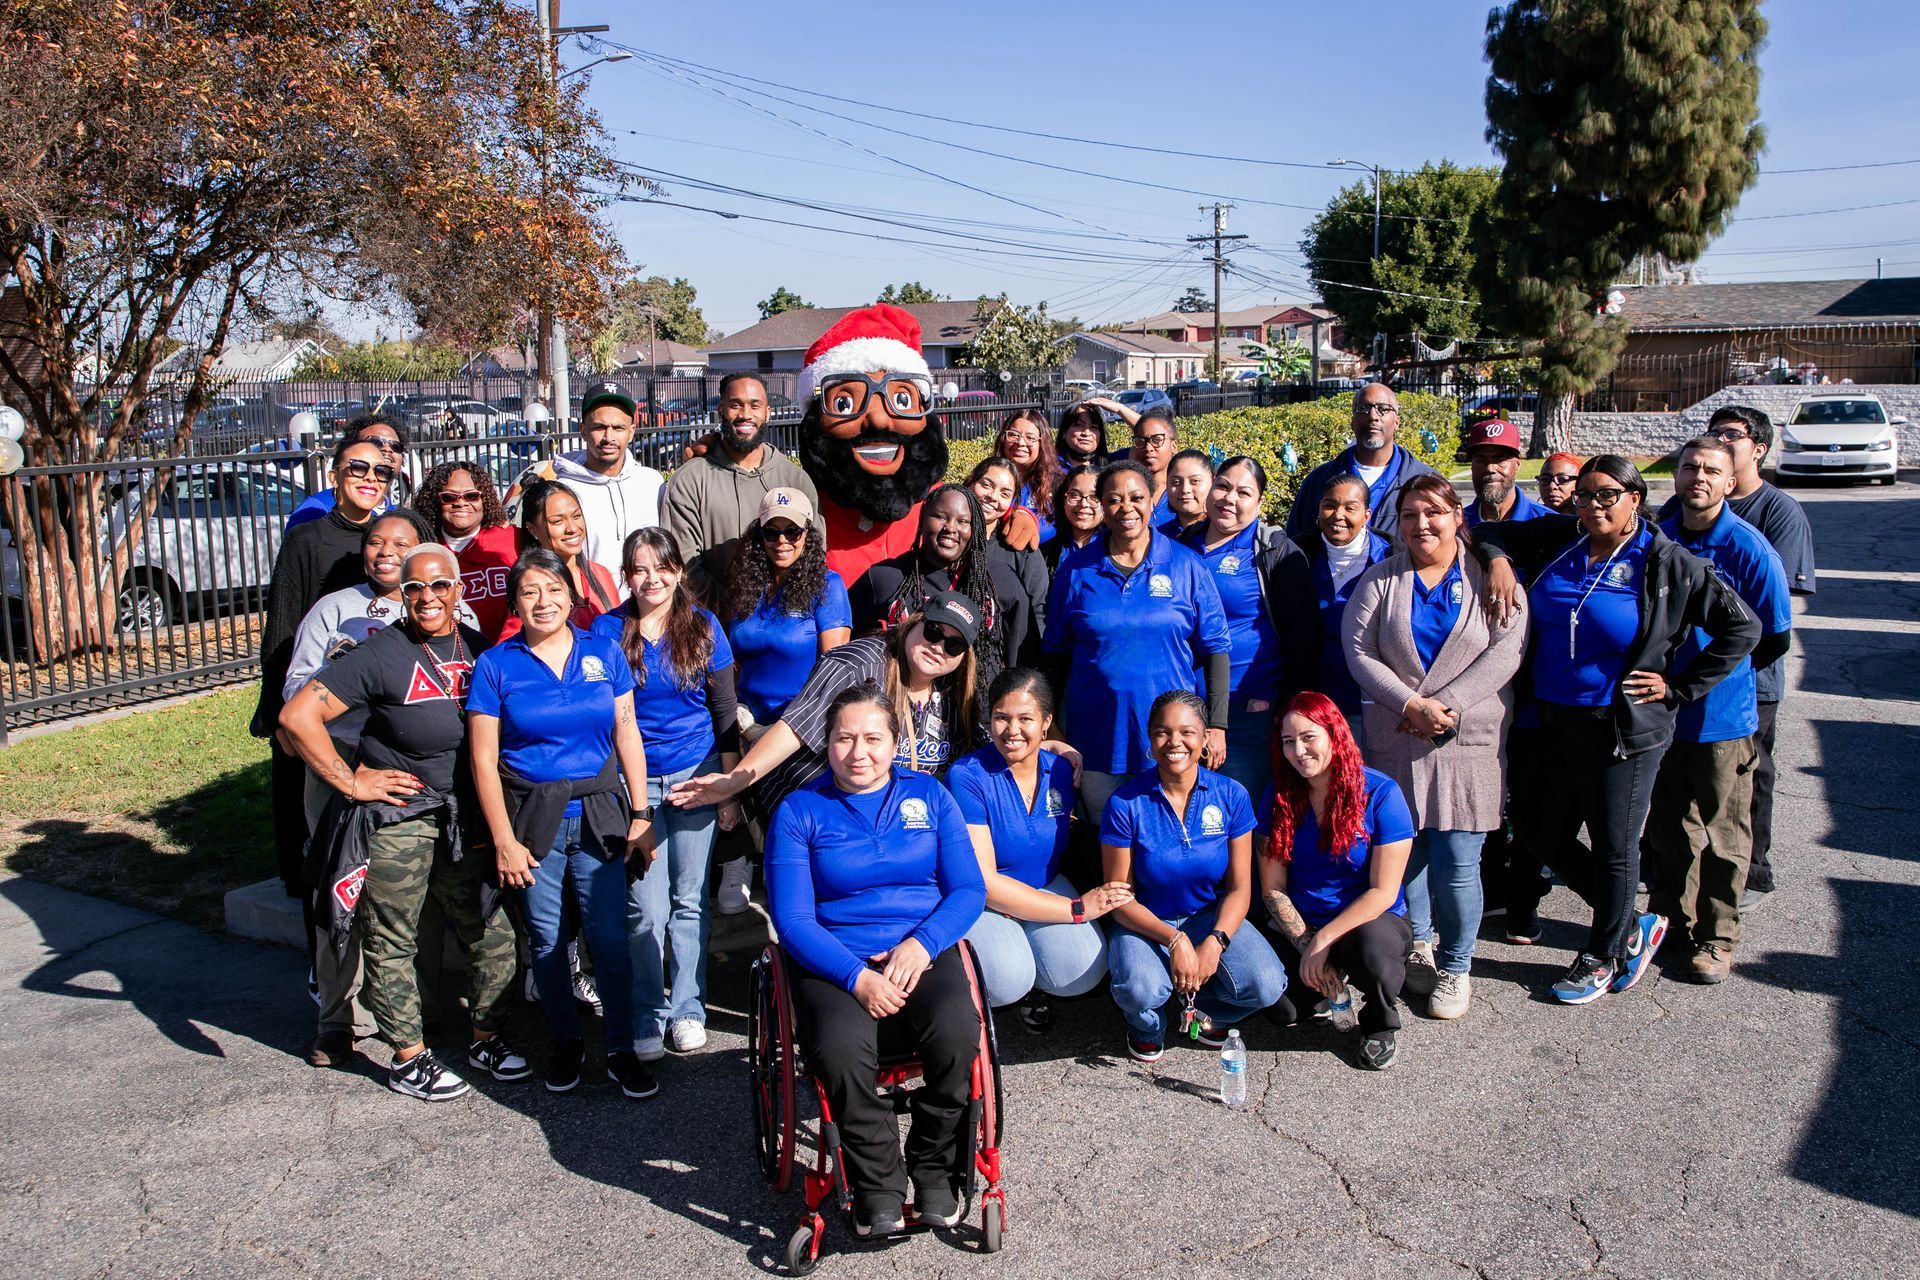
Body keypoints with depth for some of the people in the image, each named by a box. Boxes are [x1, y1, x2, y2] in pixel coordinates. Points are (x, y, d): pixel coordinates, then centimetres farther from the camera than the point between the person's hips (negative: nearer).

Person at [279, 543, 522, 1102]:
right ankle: (408, 1060, 22)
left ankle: (487, 1039, 29)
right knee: (391, 943, 7)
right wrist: (350, 782, -14)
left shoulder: (476, 647, 5)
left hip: (463, 818, 5)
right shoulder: (381, 654, -12)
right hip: (394, 819, -5)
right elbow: (297, 715, -16)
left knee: (492, 933, 9)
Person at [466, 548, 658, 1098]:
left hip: (599, 816, 1)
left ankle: (621, 1050, 14)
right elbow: (484, 760, -2)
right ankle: (566, 1044, 27)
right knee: (546, 942, 8)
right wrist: (504, 841, -6)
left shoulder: (604, 652, 4)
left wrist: (640, 816, 2)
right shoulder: (496, 664, -1)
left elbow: (627, 735, 7)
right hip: (532, 820, -1)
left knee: (609, 938, 0)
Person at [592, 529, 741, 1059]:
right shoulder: (607, 630, 0)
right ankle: (647, 1018, 13)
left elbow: (724, 714, 4)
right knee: (645, 909, -1)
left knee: (690, 900, 6)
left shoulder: (703, 627, 1)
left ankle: (687, 1009, 20)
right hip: (633, 781, 0)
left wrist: (730, 790, 2)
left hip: (696, 776, 1)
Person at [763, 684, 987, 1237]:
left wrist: (921, 944, -14)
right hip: (835, 962, -1)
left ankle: (935, 1170, -4)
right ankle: (877, 1185, -8)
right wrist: (856, 976, -18)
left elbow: (968, 889, 5)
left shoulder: (929, 795, 11)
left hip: (923, 952, 2)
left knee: (956, 1031, -30)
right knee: (839, 1049, -33)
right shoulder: (799, 811, 5)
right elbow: (793, 920, -3)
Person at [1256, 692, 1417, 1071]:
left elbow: (1383, 892, -14)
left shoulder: (1380, 793, -13)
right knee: (1274, 1000, -24)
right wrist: (1307, 947, -14)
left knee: (1372, 951, -38)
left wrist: (1324, 941, -20)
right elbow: (1273, 888, -2)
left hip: (1372, 920, -3)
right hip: (1298, 927, 3)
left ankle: (1380, 1024, -2)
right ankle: (1322, 981, 14)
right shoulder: (1280, 796, -2)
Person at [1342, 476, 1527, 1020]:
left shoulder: (1489, 577, 4)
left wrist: (1446, 705, -16)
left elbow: (1506, 650, -6)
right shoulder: (1380, 579, 8)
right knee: (1405, 849, 8)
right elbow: (1359, 651, -1)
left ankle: (1456, 965, 15)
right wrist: (1411, 704, -14)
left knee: (1458, 862, -3)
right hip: (1395, 739, 2)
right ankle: (1416, 944, 30)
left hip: (1468, 739, -2)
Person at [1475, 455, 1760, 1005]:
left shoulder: (1666, 564, -10)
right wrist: (1497, 560, -9)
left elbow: (1742, 627, -7)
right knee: (1543, 833, 13)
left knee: (1614, 847, 8)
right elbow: (1490, 532, 14)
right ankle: (1631, 927, 32)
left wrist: (1678, 688, -9)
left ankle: (1602, 956, 29)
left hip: (1624, 731, -6)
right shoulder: (1558, 541, 2)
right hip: (1556, 725, 6)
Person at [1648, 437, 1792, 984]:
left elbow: (1775, 637, -4)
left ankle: (1716, 938, 19)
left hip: (1723, 716, -4)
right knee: (1665, 827, 14)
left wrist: (1714, 673, 1)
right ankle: (1670, 923, 28)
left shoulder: (1750, 549, -10)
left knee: (1722, 835, 7)